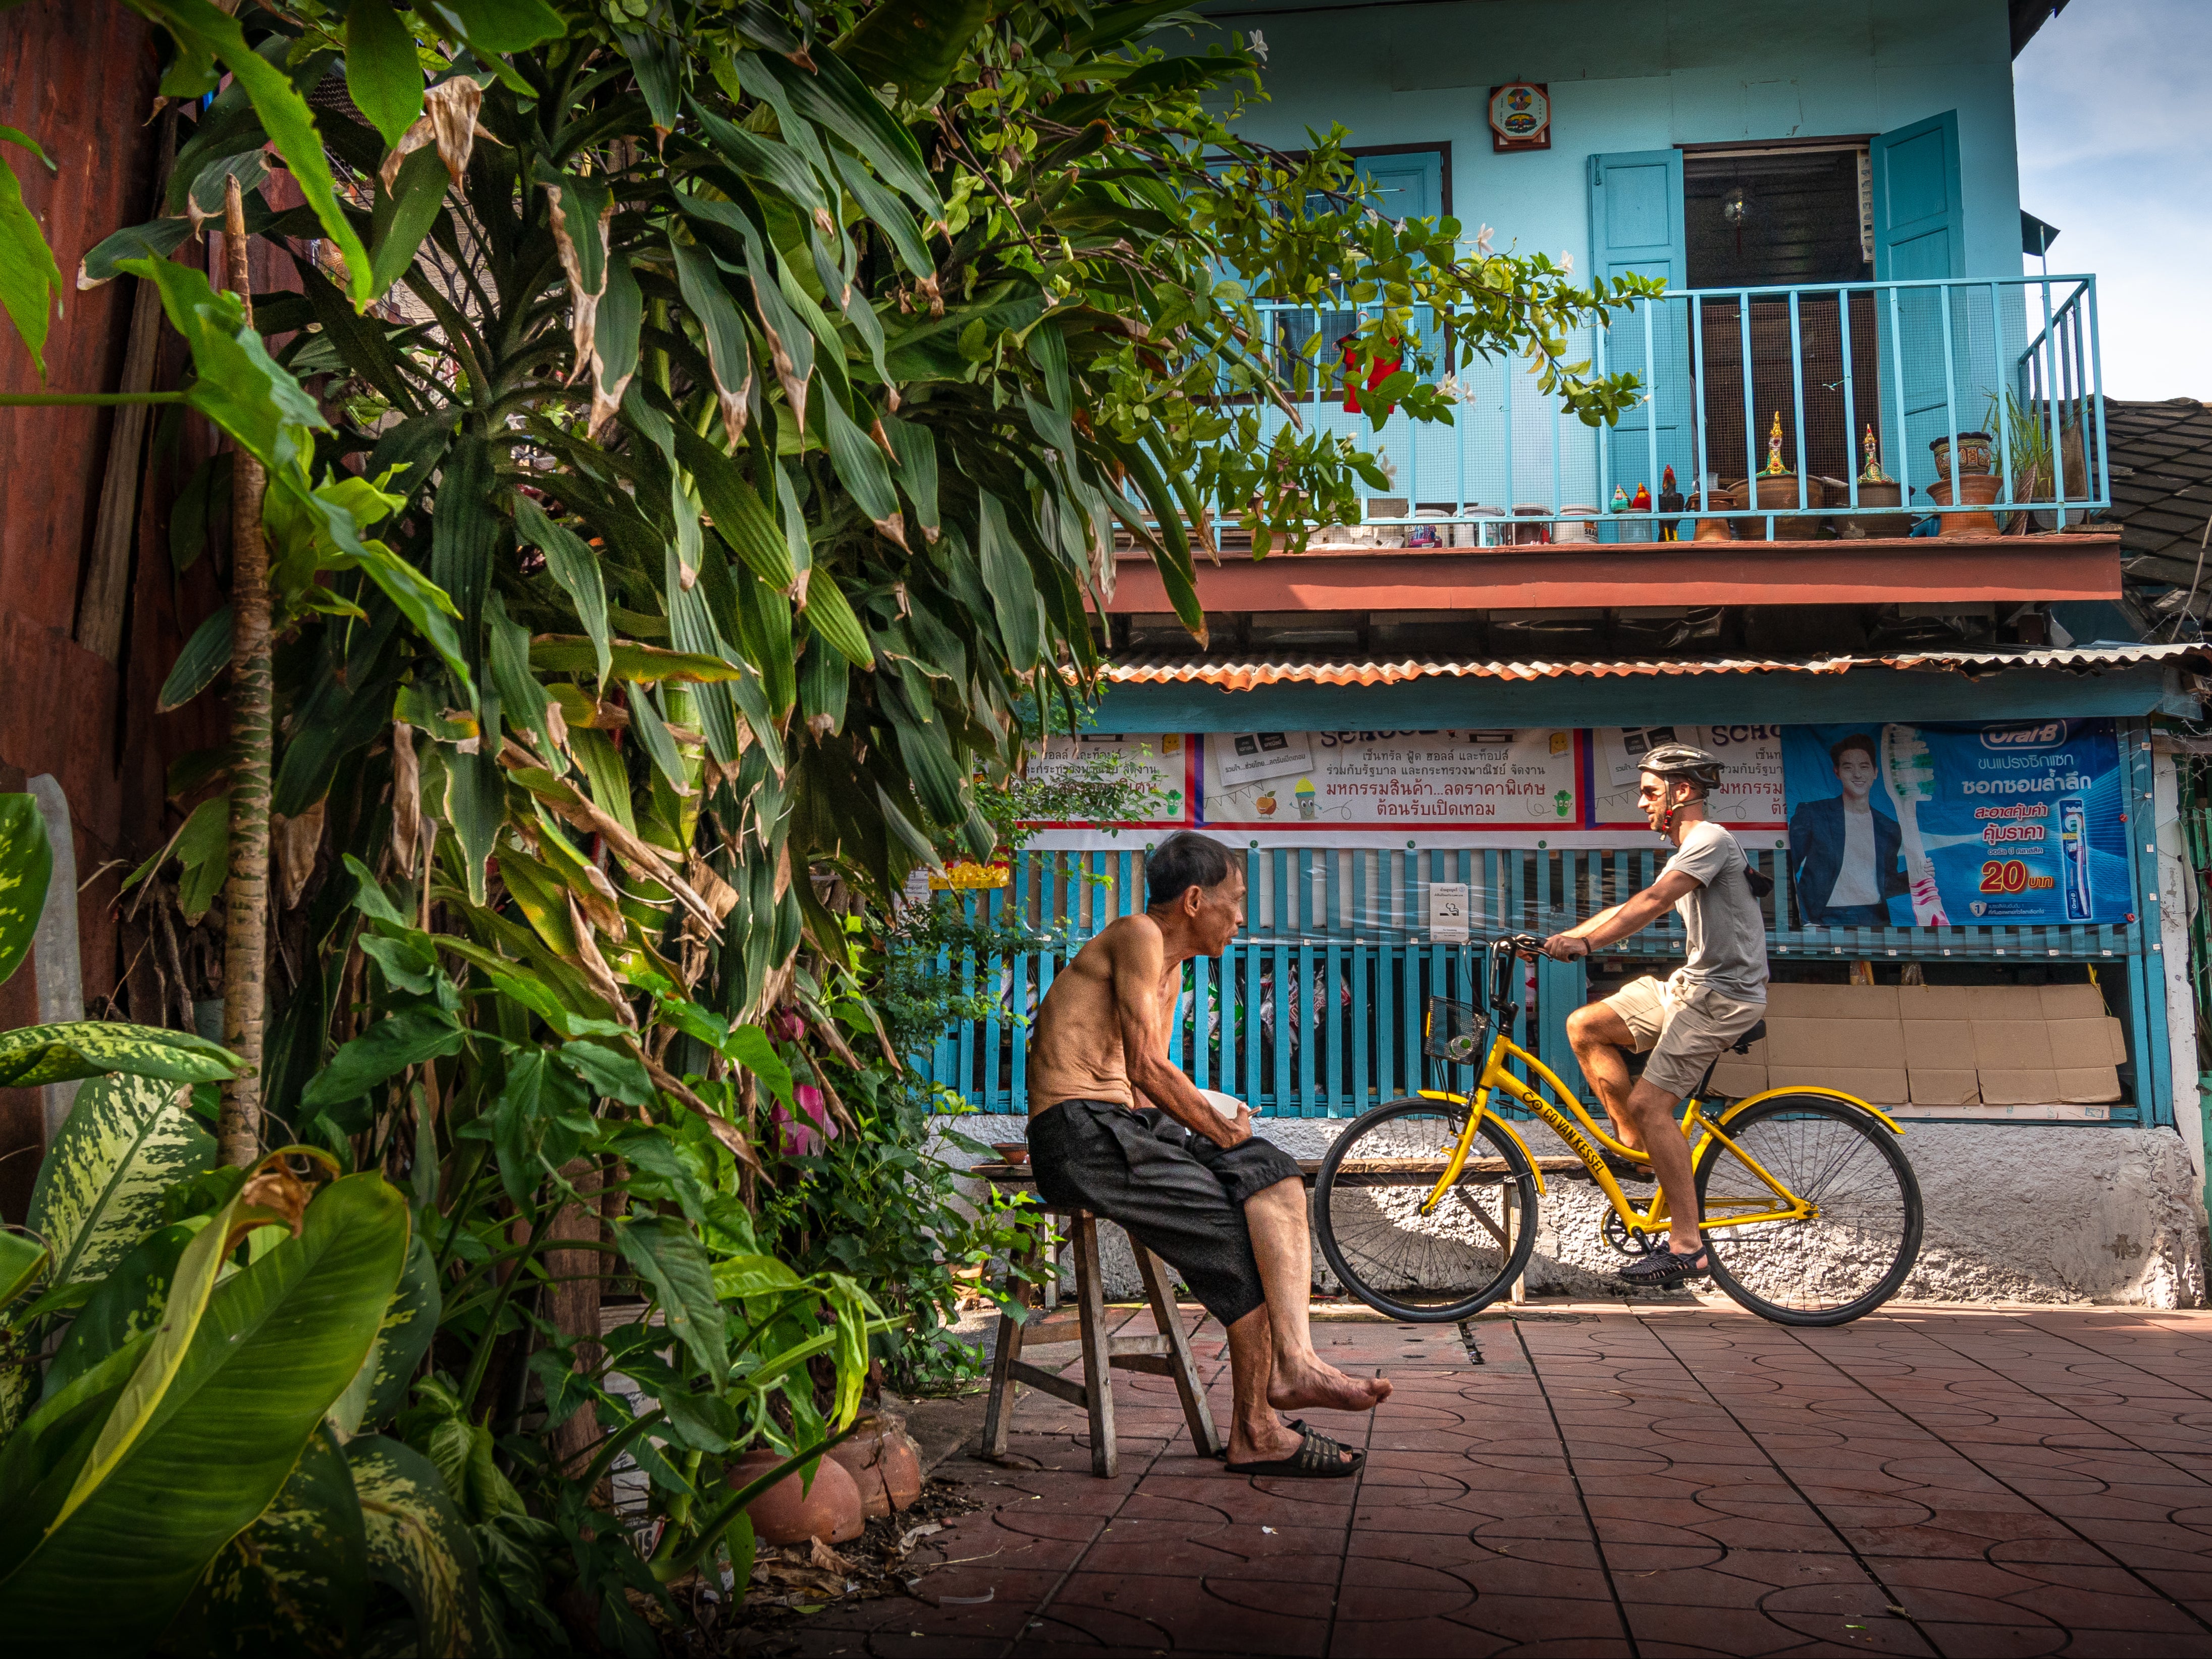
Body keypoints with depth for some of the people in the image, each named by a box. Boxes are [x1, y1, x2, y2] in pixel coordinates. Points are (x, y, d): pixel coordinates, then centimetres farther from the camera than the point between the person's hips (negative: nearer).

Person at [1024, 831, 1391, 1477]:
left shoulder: (1171, 967, 22)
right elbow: (1145, 1068, -15)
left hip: (1127, 1123, 9)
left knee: (1272, 1171, -13)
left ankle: (1293, 1361, -27)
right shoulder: (1138, 937, -7)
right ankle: (1255, 1430, -8)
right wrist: (1224, 1133, -8)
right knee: (1236, 1235, -18)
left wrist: (1223, 1128, -1)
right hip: (1078, 1131, -9)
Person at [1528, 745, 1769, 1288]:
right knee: (1585, 1025, 3)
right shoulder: (1687, 853, 19)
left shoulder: (1711, 839, -13)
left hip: (1722, 996, -10)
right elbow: (1627, 908, 19)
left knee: (1649, 1103, -16)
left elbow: (1652, 901, -27)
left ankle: (1687, 1247, -11)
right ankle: (1634, 1147, 9)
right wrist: (1557, 939, 12)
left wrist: (1586, 942, -36)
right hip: (1690, 985, 10)